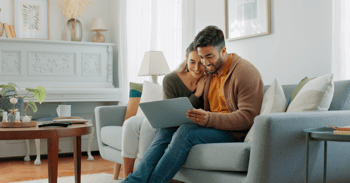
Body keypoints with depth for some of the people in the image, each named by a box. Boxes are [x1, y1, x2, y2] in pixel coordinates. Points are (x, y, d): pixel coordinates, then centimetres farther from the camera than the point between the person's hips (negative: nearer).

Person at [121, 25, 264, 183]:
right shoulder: (210, 71, 15)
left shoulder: (246, 73, -10)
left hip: (234, 131, -7)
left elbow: (248, 117, -18)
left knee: (186, 132, -30)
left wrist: (210, 119, -30)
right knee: (165, 130, -13)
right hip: (212, 126, 8)